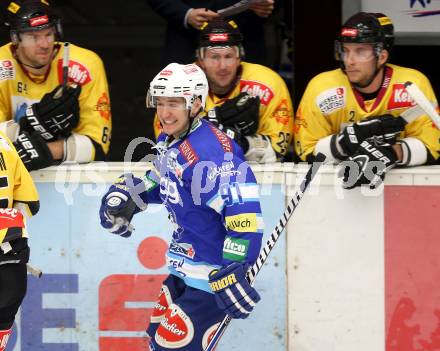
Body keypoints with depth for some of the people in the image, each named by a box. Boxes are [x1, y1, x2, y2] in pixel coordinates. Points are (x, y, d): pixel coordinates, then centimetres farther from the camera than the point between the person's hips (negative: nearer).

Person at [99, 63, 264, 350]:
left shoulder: (210, 153, -26)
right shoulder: (169, 142, 5)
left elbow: (244, 215, -32)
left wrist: (231, 276, -33)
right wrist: (126, 195, 11)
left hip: (212, 274, -10)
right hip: (185, 270, 10)